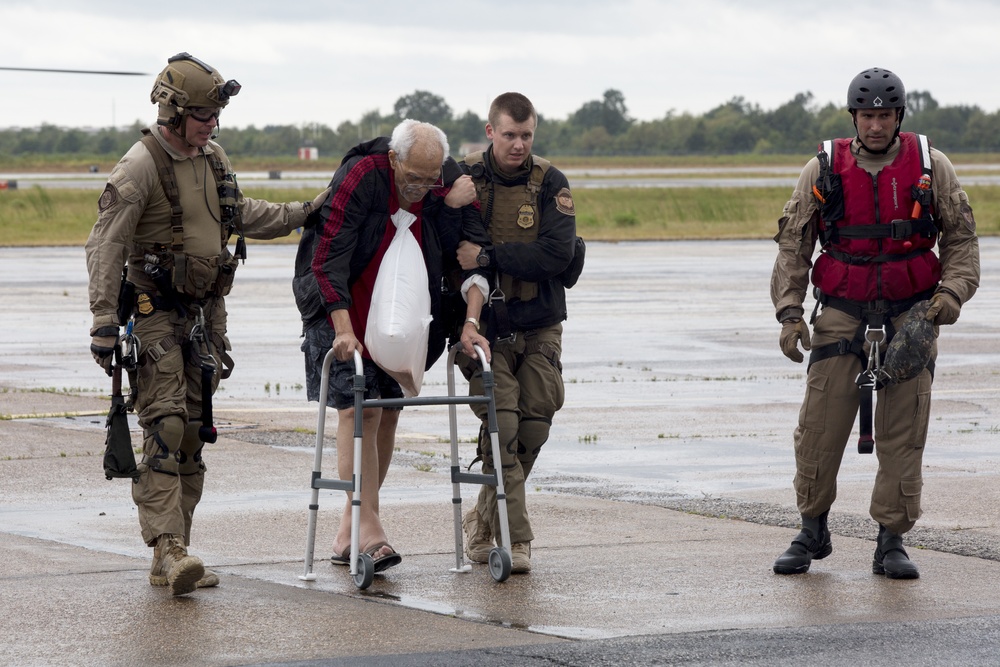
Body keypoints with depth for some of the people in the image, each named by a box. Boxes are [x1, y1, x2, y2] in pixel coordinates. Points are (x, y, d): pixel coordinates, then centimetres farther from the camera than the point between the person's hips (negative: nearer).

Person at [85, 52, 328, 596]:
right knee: (165, 427, -17)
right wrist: (104, 322, -20)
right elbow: (105, 247, -15)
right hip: (155, 311, -7)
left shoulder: (213, 160, 10)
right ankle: (167, 549, -23)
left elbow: (240, 215, 27)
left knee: (193, 433, 6)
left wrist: (306, 213, 21)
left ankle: (173, 558, 9)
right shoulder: (140, 167, -13)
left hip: (205, 311, 7)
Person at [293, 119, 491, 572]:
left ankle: (348, 532, 14)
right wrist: (344, 329, -30)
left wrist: (470, 325, -22)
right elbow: (328, 259, -24)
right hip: (346, 309, -5)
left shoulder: (451, 188, -11)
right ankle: (368, 528, -17)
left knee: (388, 412, 5)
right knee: (359, 408, -15)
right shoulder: (360, 178, -23)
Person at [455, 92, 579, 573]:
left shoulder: (549, 183, -3)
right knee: (502, 425, -15)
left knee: (533, 428, 1)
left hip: (539, 327, 2)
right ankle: (514, 538, -13)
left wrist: (488, 255, -23)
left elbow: (558, 254, -17)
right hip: (485, 328, -2)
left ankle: (483, 521, 21)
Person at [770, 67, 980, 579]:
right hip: (842, 315, 0)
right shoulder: (824, 170, 2)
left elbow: (961, 236, 8)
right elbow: (792, 244, 6)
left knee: (903, 435, -1)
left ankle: (891, 543, 8)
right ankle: (812, 533, 14)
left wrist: (952, 290, -8)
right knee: (818, 429, -3)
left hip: (911, 316, 0)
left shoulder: (930, 166, 2)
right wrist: (789, 311, -3)